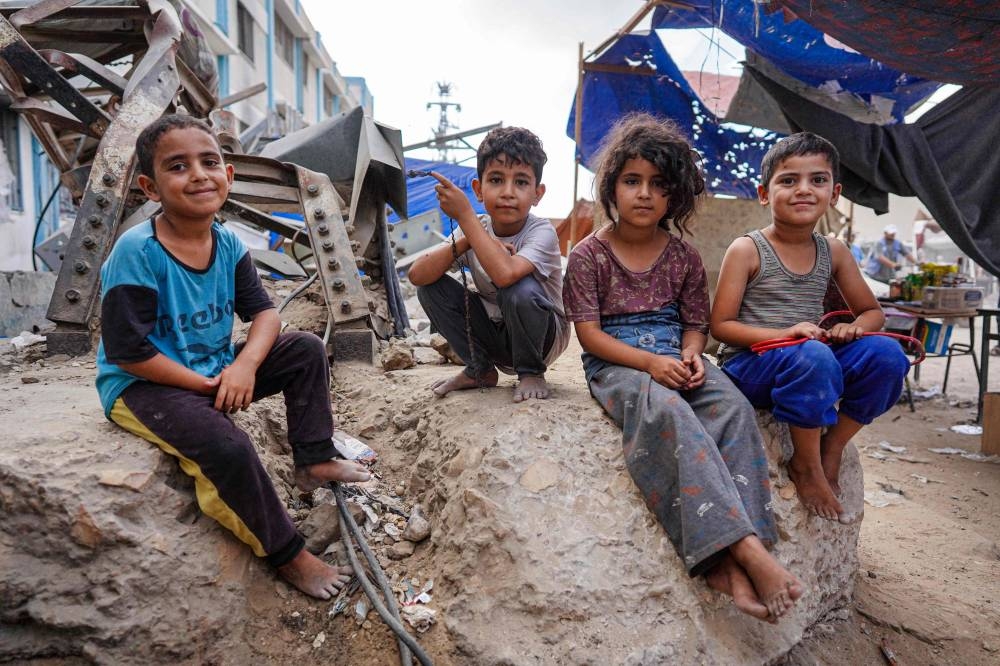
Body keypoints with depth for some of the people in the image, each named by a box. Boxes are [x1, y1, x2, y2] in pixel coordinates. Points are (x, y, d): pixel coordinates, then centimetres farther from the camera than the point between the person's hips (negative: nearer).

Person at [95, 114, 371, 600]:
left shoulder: (228, 244, -3)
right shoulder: (137, 252, -22)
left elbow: (263, 311, -2)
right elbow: (128, 352, -23)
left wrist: (245, 364, -22)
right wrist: (207, 384, -20)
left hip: (216, 372, 7)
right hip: (142, 385, -7)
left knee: (306, 349, -1)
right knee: (226, 445, -31)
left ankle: (314, 460, 5)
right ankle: (287, 555, -10)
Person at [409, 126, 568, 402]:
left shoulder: (542, 232, -23)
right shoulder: (476, 229, -7)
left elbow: (504, 273, -44)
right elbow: (417, 275, -16)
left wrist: (464, 215, -36)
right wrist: (464, 243, -30)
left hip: (544, 337, -5)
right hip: (494, 336, 5)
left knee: (520, 289, -36)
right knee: (431, 286, -12)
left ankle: (531, 373, -8)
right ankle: (480, 370, 3)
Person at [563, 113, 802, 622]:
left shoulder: (683, 256, 11)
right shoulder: (589, 255, 0)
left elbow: (695, 322, 14)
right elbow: (589, 332, -6)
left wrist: (691, 354, -11)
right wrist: (649, 362, -20)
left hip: (674, 358, 4)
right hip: (616, 364, -4)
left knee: (733, 406, -28)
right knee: (667, 409, -38)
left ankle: (726, 562, -34)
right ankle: (746, 547, -42)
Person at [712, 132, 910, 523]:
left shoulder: (834, 254, 9)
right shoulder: (746, 250, -6)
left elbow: (872, 311, 19)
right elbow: (720, 326, -9)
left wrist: (855, 328, -7)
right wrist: (784, 334, -23)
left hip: (807, 361, 6)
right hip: (748, 364, -5)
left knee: (887, 353, -16)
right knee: (811, 356, -35)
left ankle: (830, 451, -2)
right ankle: (805, 465, -14)